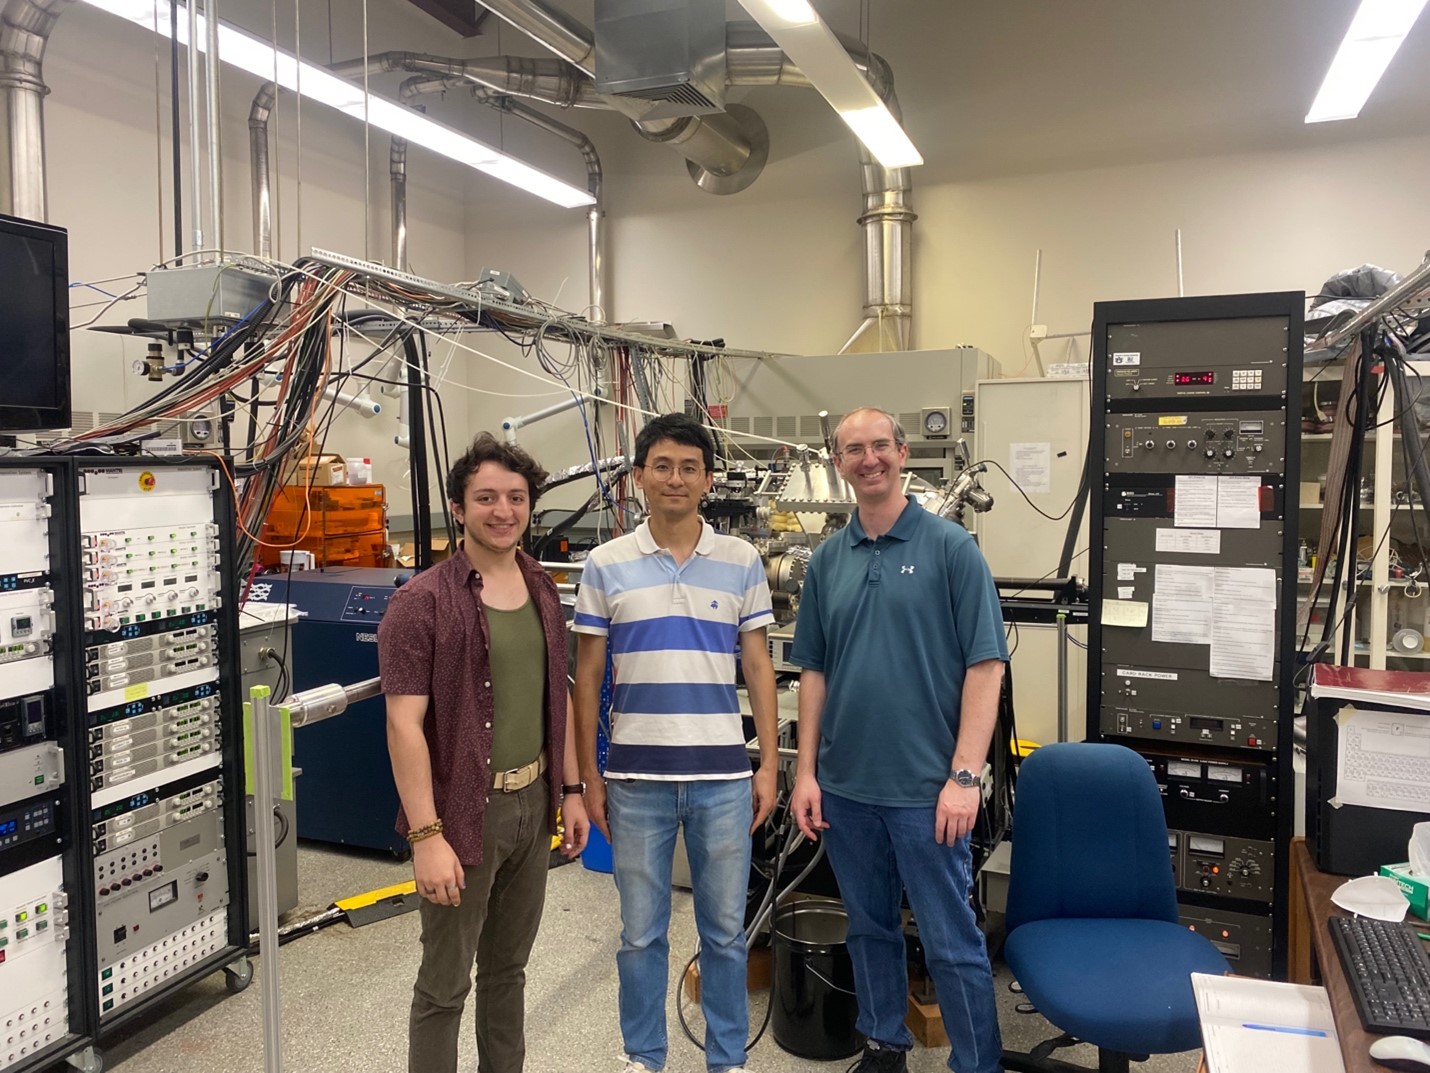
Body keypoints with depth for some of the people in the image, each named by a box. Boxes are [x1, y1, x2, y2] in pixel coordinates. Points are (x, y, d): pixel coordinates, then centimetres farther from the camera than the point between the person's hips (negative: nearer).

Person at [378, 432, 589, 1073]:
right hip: (465, 813, -6)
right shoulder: (422, 602, -14)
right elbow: (404, 724, -18)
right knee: (445, 985, 8)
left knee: (508, 968, 21)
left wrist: (570, 790, 12)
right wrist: (426, 835, -21)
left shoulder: (543, 593, 7)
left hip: (533, 804, 6)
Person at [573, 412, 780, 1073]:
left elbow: (758, 668, 5)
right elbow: (587, 677, 3)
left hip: (724, 776, 1)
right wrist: (587, 777, 1)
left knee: (726, 931, 13)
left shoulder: (741, 562, 2)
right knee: (642, 933, 13)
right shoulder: (607, 565, 0)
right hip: (636, 776, 0)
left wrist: (769, 765, 1)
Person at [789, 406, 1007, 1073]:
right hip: (844, 786, 5)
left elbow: (985, 664, -9)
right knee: (869, 928, 19)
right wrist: (806, 773, 4)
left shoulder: (950, 548, -6)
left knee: (952, 943, 5)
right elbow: (813, 671, 9)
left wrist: (964, 775, -14)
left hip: (925, 788, -4)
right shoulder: (828, 558, 6)